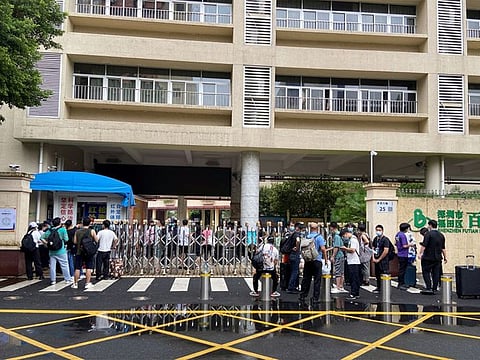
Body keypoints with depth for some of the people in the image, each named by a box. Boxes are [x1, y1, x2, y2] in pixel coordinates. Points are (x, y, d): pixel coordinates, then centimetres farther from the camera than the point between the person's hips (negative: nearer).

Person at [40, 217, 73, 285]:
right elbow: (66, 239, -7)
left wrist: (46, 244, 12)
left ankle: (53, 280, 12)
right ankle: (67, 279, 8)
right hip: (61, 251, -4)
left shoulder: (49, 230, 5)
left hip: (52, 251, 4)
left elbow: (42, 238, 4)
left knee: (52, 266, 8)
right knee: (64, 265, 4)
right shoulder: (63, 229, -7)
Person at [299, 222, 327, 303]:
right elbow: (323, 248, -13)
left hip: (307, 260, 4)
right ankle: (315, 298, 4)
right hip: (317, 260, -4)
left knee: (306, 279, 11)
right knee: (317, 280, 3)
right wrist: (325, 258, -4)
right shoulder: (319, 237, -7)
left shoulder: (306, 237, 4)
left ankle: (303, 296, 16)